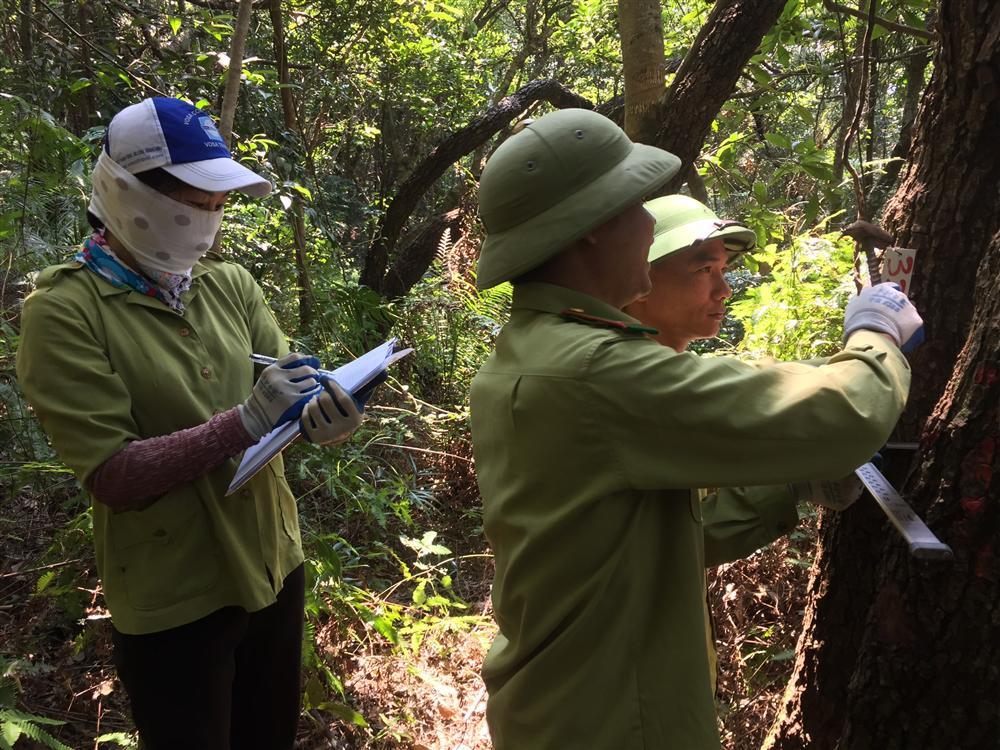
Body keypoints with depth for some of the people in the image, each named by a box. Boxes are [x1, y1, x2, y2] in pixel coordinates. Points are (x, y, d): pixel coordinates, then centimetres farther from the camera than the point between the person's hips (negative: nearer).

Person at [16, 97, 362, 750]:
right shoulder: (64, 312, -14)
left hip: (274, 566, 6)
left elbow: (288, 398, 3)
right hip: (173, 601, -5)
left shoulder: (230, 284, 3)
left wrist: (321, 418, -20)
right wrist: (247, 420, -28)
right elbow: (111, 475, -19)